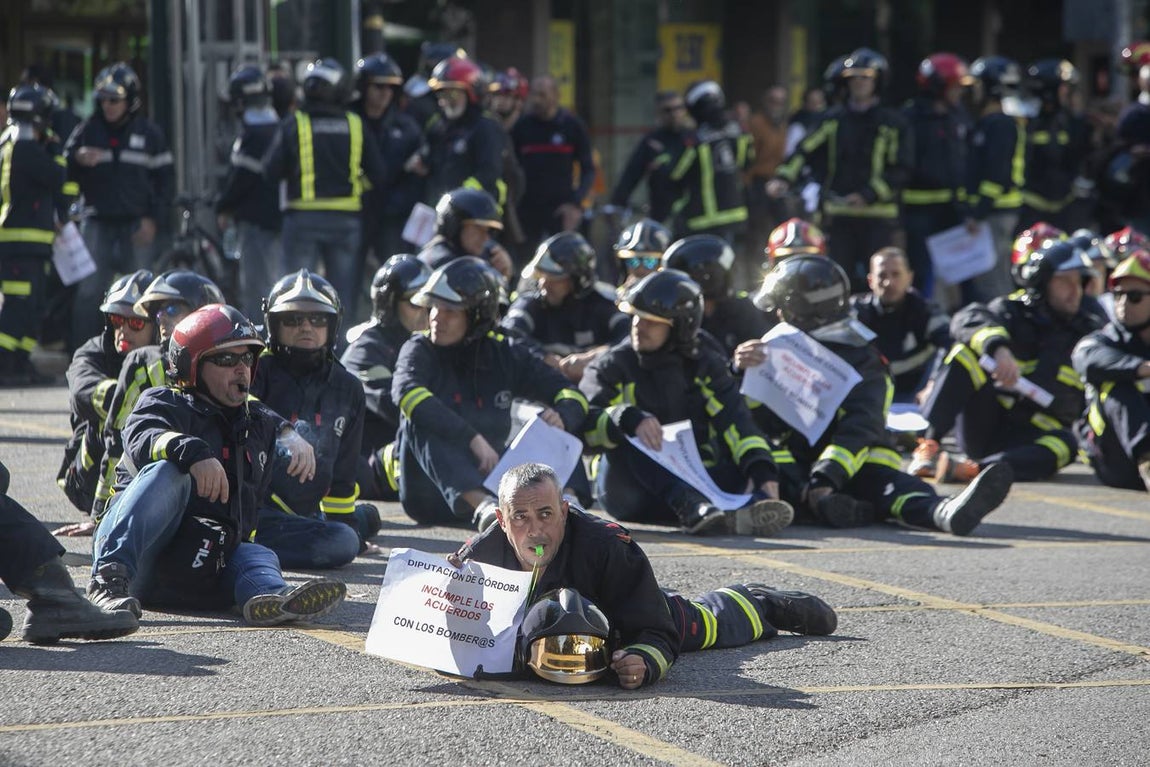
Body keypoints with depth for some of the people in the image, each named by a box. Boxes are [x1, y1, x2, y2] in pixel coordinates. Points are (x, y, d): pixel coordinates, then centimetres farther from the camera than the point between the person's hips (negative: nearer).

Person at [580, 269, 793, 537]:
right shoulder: (613, 367, 4)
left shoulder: (703, 366, 11)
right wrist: (628, 419, -36)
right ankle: (693, 505, -54)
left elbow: (735, 420, -4)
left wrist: (762, 470, -22)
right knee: (625, 435, -30)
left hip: (690, 483, 3)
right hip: (627, 492, -2)